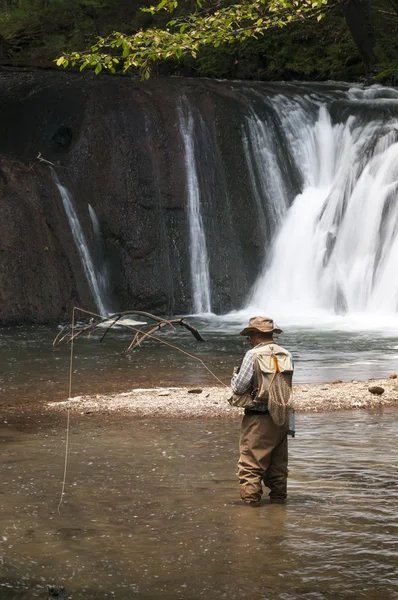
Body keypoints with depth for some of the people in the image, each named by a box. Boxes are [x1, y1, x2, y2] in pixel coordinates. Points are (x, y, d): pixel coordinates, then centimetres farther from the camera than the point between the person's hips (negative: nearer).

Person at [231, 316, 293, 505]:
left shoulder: (253, 355, -13)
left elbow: (239, 387, -13)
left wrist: (235, 377, 7)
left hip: (259, 420, -7)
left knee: (250, 466, -2)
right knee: (278, 465, 16)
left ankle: (250, 502, -4)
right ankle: (278, 500, 22)